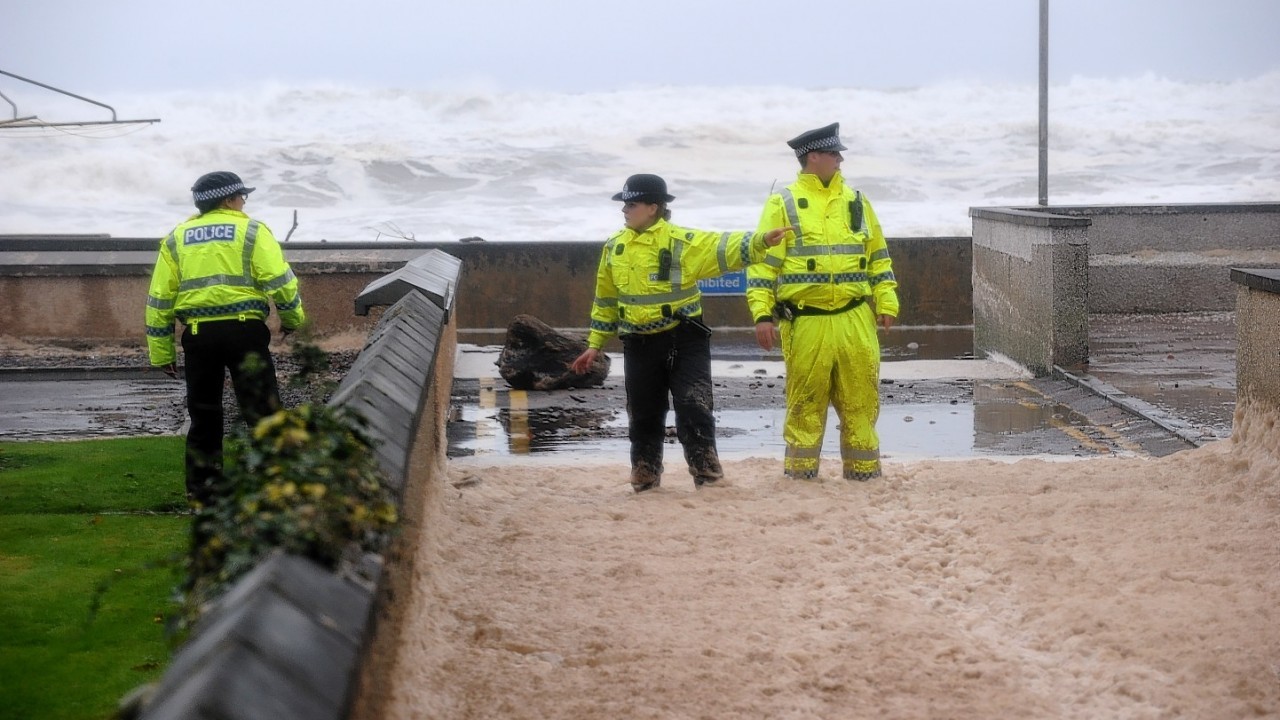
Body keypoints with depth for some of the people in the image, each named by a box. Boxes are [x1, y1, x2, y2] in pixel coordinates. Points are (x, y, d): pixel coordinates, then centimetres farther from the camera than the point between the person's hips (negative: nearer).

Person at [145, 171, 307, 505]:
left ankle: (202, 489, 16)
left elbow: (160, 298, 13)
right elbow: (279, 279, -3)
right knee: (263, 411, -4)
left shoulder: (175, 240, 16)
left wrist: (161, 353, 16)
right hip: (243, 329, -4)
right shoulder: (251, 231, 4)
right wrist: (292, 317, 13)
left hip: (197, 334, 4)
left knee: (203, 415, 14)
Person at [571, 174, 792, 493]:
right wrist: (594, 345, 17)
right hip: (639, 347, 4)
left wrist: (761, 241, -40)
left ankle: (709, 478, -2)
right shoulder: (614, 248, 7)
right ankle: (645, 480, 25)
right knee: (644, 417, 11)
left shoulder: (682, 241, -9)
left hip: (684, 342, -4)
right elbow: (606, 300, 16)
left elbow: (725, 248, -23)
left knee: (694, 411, -8)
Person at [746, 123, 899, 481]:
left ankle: (863, 470, 14)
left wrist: (886, 303, 9)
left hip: (855, 320, 3)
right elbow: (762, 261, -3)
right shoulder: (783, 204, 1)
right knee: (805, 404, 3)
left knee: (860, 400, 5)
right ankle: (800, 472, 13)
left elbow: (878, 257, 18)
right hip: (805, 323, -3)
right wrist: (762, 314, -11)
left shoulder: (856, 201, 14)